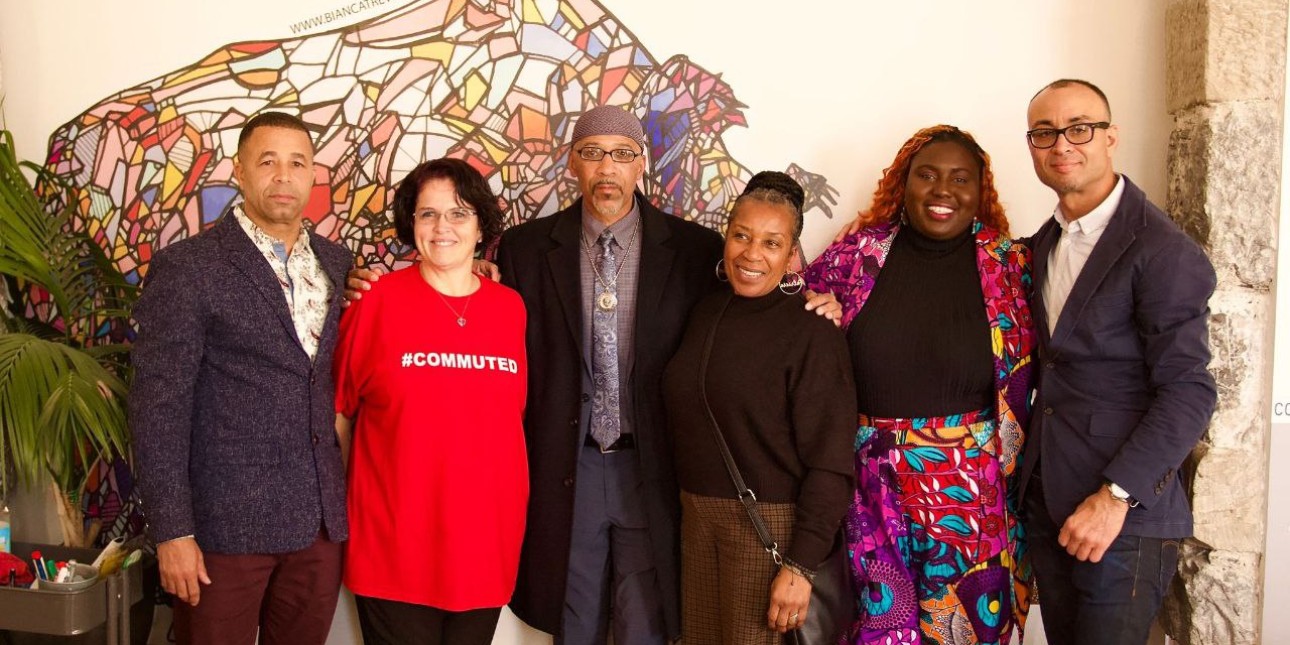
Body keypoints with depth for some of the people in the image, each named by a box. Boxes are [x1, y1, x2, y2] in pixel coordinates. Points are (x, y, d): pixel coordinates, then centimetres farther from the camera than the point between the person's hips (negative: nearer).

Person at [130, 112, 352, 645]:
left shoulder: (336, 263, 9)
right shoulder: (186, 267, -7)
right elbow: (159, 405, -9)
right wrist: (172, 531, -12)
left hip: (321, 519, 5)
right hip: (227, 522, -4)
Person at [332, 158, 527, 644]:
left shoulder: (510, 308, 3)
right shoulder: (378, 301, -7)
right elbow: (338, 407, 2)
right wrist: (352, 487, 3)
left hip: (486, 534, 3)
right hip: (395, 537, -3)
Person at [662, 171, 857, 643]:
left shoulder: (813, 332, -13)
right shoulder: (707, 312, 5)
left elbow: (829, 462, -14)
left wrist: (801, 565, -17)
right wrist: (690, 506, 8)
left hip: (770, 525, -5)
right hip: (696, 516, 6)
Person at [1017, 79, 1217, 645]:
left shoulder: (1163, 252, -13)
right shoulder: (1044, 244, 11)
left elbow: (1188, 393, -16)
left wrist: (1115, 497, -20)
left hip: (1125, 512, -7)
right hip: (1047, 501, 7)